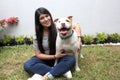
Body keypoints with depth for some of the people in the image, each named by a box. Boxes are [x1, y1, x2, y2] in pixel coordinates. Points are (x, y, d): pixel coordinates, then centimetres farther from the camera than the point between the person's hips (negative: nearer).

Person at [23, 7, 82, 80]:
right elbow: (38, 54, -10)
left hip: (59, 57, 0)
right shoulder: (37, 35, -12)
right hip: (44, 58, 1)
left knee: (71, 59, -30)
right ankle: (62, 71, -30)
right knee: (27, 65, -28)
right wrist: (54, 56, -21)